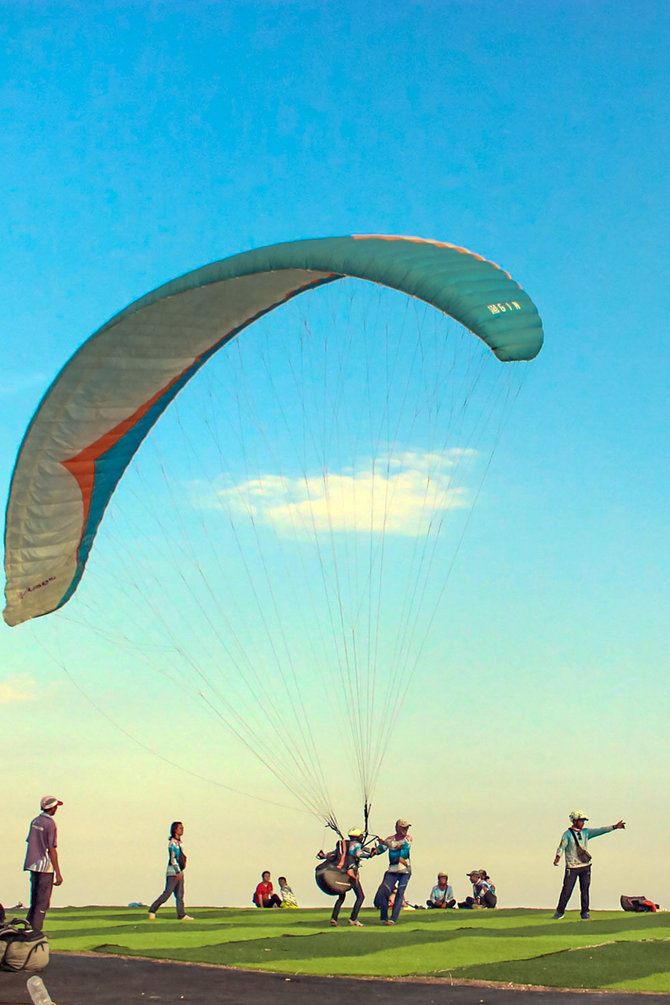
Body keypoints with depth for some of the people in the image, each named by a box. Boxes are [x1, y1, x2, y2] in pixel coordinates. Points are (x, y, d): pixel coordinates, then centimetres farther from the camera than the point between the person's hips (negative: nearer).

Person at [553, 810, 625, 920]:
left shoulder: (586, 832, 9)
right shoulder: (567, 834, -5)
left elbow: (600, 831, 3)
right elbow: (561, 847, -16)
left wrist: (614, 827, -6)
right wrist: (558, 857, -35)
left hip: (585, 866, 4)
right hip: (572, 867, -4)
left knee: (585, 890, 4)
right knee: (567, 890, -3)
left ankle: (584, 912, 13)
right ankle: (560, 912, 9)